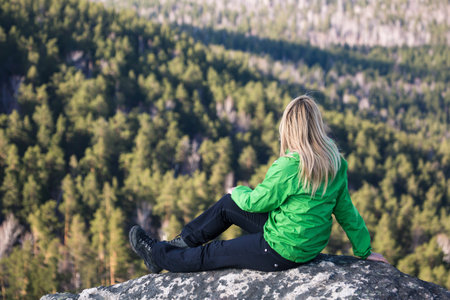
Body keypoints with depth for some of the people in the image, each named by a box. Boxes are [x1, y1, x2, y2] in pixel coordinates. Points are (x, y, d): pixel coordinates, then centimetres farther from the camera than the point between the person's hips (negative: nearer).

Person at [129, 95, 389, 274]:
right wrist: (364, 251, 15)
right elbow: (347, 211, 3)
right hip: (311, 242, 8)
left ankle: (158, 256, 30)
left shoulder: (289, 166, -29)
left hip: (282, 251, -8)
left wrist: (238, 192, 8)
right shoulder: (336, 163, -5)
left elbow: (256, 202, -15)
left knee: (212, 254, 11)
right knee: (228, 205, 16)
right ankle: (184, 242, 32)